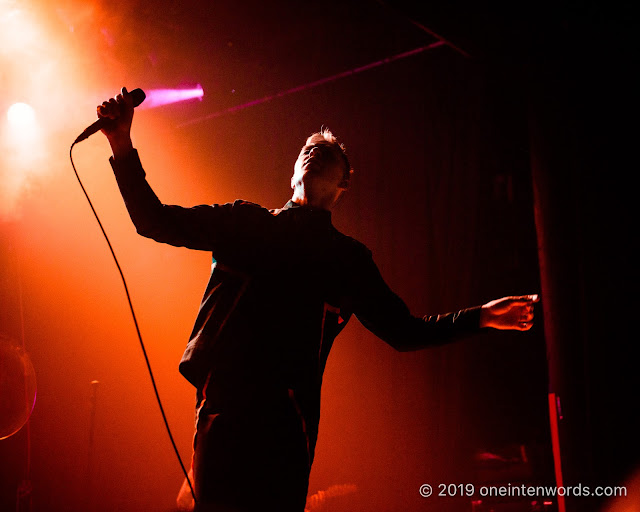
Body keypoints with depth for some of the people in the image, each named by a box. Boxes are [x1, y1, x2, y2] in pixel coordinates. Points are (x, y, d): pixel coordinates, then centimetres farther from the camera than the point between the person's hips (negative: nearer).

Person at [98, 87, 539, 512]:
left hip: (287, 425, 0)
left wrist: (481, 317, 14)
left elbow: (403, 331, 20)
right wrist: (123, 146, 6)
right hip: (225, 409, 0)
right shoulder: (245, 223, 18)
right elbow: (154, 221, 16)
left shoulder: (348, 259, 18)